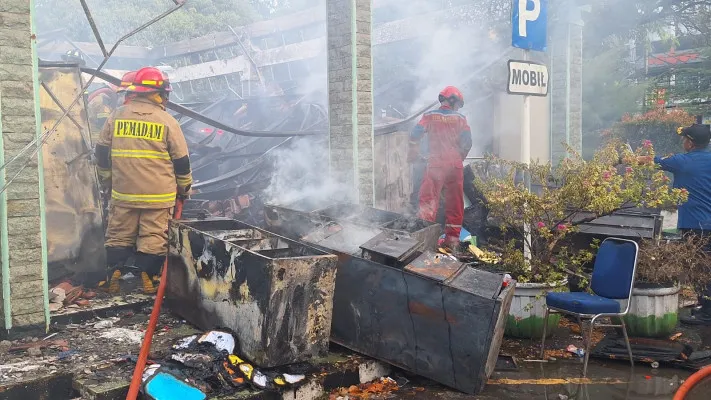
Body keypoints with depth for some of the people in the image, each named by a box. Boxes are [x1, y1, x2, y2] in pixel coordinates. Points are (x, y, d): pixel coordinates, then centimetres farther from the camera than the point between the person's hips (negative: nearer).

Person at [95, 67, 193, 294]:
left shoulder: (117, 116, 4)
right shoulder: (167, 121, -5)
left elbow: (102, 153, 10)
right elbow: (181, 160, -1)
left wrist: (107, 182, 22)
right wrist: (185, 187, 13)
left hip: (123, 192, 3)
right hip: (158, 194, -3)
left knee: (119, 235, 14)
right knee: (153, 238, 5)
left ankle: (114, 275, 15)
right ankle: (147, 279, 8)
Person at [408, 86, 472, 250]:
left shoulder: (430, 116, 6)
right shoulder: (460, 119, 8)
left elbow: (415, 135, -2)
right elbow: (467, 142, 1)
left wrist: (414, 153, 14)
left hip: (435, 164, -1)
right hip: (455, 166, 1)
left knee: (428, 201, -2)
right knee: (455, 203, 9)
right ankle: (452, 239, 13)